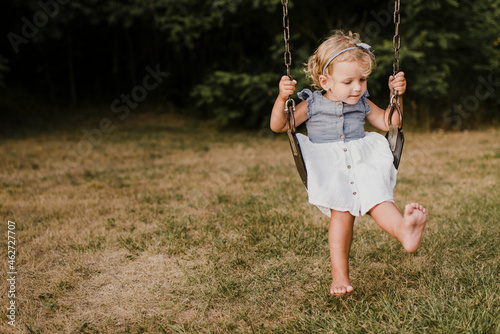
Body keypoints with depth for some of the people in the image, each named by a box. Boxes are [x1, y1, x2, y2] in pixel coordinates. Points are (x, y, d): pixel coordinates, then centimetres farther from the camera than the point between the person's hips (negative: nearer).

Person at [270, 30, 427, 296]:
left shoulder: (362, 104, 16)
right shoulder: (312, 104, 5)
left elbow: (387, 123, 27)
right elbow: (278, 126, 2)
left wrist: (396, 96, 12)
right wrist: (282, 98, -15)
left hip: (363, 164, 4)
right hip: (329, 170, -3)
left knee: (377, 197, -26)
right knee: (342, 209, -26)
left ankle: (404, 229, -54)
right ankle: (339, 273, -21)